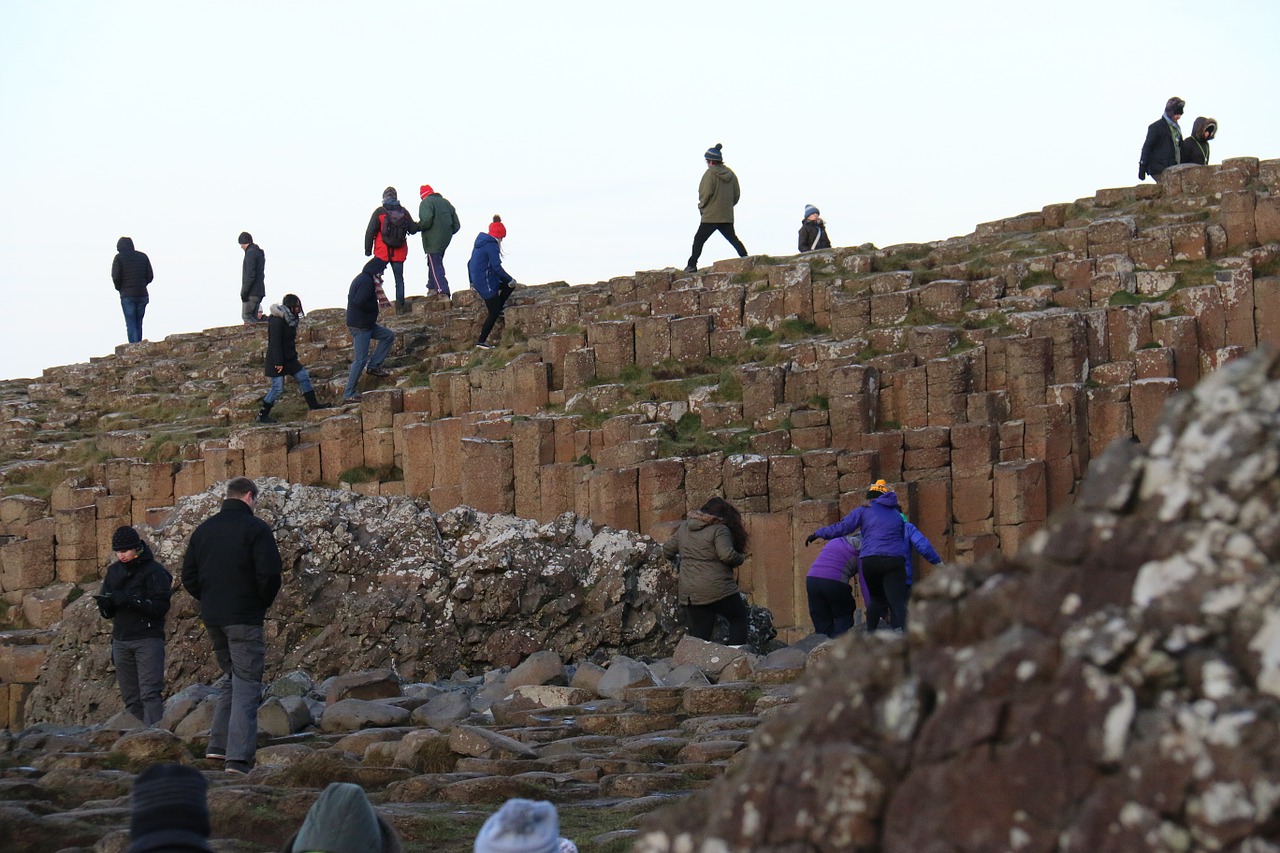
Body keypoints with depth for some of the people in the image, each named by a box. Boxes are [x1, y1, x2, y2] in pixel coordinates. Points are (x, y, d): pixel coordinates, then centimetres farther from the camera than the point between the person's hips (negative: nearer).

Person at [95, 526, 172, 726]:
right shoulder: (114, 571, 14)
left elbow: (161, 607, -13)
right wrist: (106, 604, -8)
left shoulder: (154, 571, -5)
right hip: (121, 640, 6)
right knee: (131, 698, 3)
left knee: (149, 693, -14)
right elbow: (107, 613, 16)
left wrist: (129, 600, -22)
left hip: (148, 639, -6)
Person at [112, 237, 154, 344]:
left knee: (131, 324, -4)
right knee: (138, 323, 12)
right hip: (142, 295, 4)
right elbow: (150, 276, 7)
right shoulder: (143, 257, 10)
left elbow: (116, 277, -9)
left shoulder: (119, 258, -1)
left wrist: (119, 288, 9)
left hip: (127, 296, -4)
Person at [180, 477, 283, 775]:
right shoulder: (256, 528, -7)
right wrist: (263, 603, 2)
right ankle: (239, 757, -13)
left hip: (211, 617, 6)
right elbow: (269, 574, -14)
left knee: (233, 679, 21)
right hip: (244, 617, -6)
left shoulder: (204, 529, 12)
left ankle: (218, 744, 13)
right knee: (246, 685, -5)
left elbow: (188, 577, 13)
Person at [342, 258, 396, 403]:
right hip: (360, 326, -10)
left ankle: (374, 366, 11)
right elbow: (360, 302, -28)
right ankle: (348, 394, -5)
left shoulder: (361, 278, 14)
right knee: (361, 359, -8)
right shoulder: (367, 281, -18)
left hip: (365, 324, 10)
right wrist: (375, 306, -11)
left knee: (389, 336, 15)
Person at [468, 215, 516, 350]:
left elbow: (470, 263, 20)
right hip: (487, 283, -9)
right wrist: (509, 279, -12)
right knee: (494, 313, -3)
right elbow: (496, 266, -23)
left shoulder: (479, 243, 12)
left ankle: (498, 308, 17)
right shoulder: (491, 246, -16)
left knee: (509, 285, 19)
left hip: (477, 281, 9)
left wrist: (472, 282, 28)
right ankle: (481, 341, -2)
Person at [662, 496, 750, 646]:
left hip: (689, 593, 5)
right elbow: (727, 555, -20)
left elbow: (667, 550, 18)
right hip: (717, 589, -5)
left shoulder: (683, 527, 13)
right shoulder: (719, 530, -8)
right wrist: (740, 558, -1)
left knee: (698, 633, 5)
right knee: (739, 616, 15)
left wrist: (676, 564, 35)